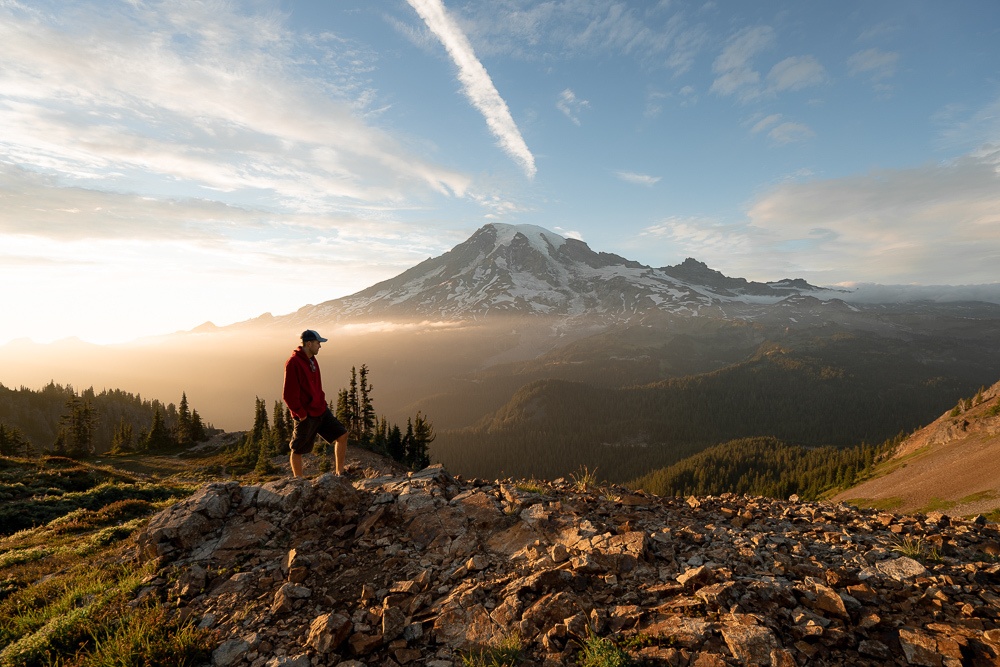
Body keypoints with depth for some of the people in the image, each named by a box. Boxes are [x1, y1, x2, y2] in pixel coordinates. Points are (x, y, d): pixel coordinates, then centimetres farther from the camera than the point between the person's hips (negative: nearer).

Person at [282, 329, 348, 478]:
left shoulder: (312, 360, 10)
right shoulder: (293, 363, -17)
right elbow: (288, 394, -19)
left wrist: (323, 404, 12)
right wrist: (301, 413, -16)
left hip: (321, 411, 8)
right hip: (306, 416, -8)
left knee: (342, 435, 4)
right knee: (297, 450, 7)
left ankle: (340, 473, 13)